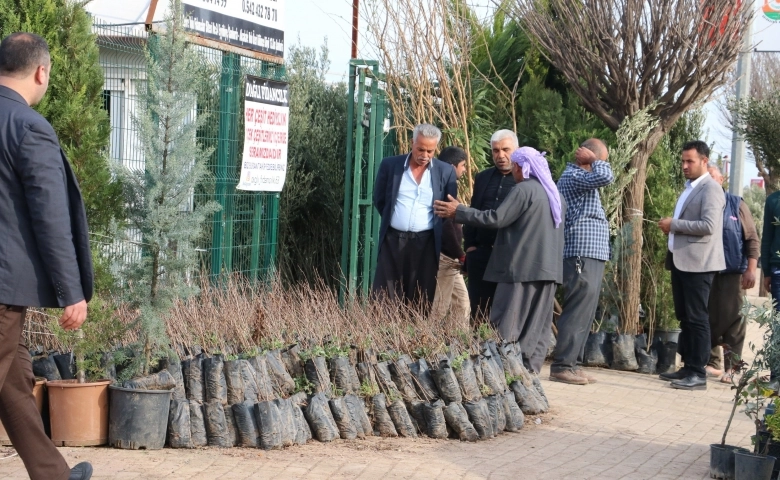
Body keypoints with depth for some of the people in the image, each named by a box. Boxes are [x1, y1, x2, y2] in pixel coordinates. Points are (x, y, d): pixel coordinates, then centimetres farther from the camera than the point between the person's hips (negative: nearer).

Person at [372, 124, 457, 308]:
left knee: (421, 302, 2)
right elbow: (379, 200, 11)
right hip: (393, 240, 0)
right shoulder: (390, 165, 0)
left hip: (426, 243, 0)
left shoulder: (445, 171, 0)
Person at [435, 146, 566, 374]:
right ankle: (530, 370, 6)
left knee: (506, 326, -4)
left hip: (522, 267, -8)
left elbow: (496, 218, -15)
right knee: (537, 326, 7)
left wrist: (459, 211, -7)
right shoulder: (555, 194, 16)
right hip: (548, 268, 8)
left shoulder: (523, 190, -10)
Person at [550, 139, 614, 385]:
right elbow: (605, 176, -24)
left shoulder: (581, 177, 22)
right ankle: (562, 366, -11)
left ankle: (573, 363, 13)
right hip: (582, 254, -11)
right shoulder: (573, 177, -12)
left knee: (583, 313, 11)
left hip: (590, 255, 11)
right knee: (578, 312, -12)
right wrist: (595, 159, -10)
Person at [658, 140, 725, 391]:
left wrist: (674, 224, -15)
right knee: (684, 317, 12)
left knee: (697, 318, -7)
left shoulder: (711, 189, -11)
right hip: (681, 260, 9)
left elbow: (708, 226, -22)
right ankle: (688, 367, 19)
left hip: (698, 263, -9)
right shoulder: (689, 188, 19)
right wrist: (671, 228, 8)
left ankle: (698, 374, -6)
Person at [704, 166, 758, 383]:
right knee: (709, 319, 7)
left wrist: (751, 269, -5)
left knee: (732, 319, -3)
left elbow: (752, 239, 2)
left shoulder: (736, 204, 3)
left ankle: (732, 367, 1)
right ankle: (712, 363, 16)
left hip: (732, 272, -2)